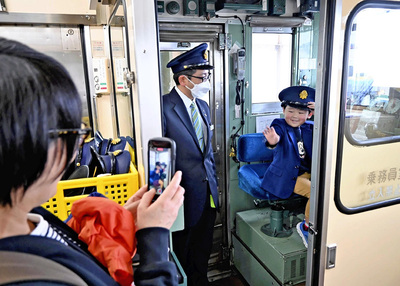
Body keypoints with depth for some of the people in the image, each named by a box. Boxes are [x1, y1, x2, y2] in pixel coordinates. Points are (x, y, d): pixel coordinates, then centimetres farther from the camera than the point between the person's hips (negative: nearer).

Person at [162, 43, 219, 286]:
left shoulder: (203, 105, 8)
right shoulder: (164, 107, -18)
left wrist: (213, 180, 14)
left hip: (208, 190, 7)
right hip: (183, 193, -7)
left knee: (203, 248, 23)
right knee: (181, 250, 17)